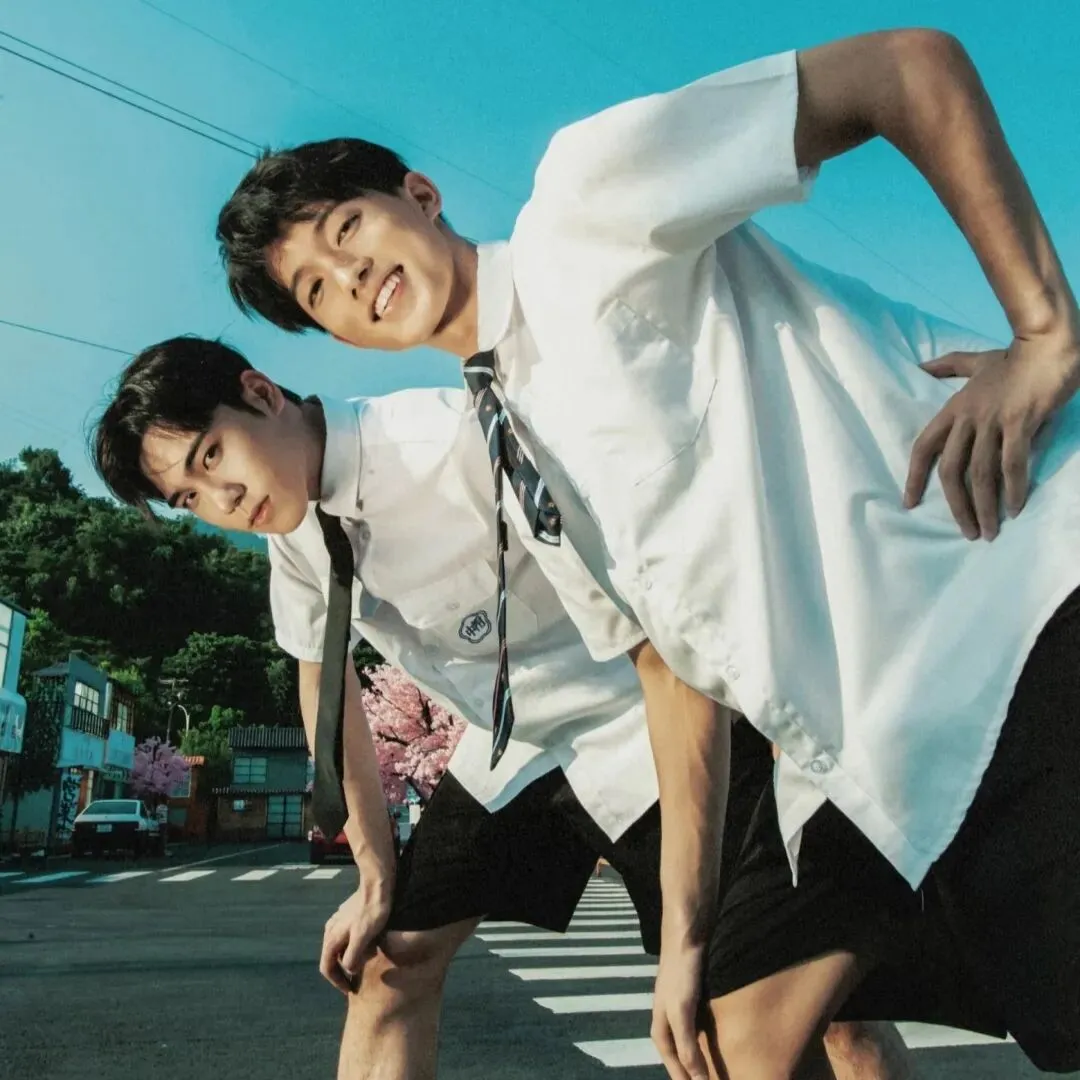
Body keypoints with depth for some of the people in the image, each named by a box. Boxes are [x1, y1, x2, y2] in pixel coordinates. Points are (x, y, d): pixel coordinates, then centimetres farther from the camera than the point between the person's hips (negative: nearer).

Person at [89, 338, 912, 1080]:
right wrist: (377, 873, 11)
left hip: (644, 718, -6)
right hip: (512, 743, 7)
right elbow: (325, 681, 11)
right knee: (390, 960, 5)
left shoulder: (464, 438, -27)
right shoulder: (292, 526, -3)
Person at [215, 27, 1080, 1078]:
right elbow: (678, 656, 15)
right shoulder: (518, 441, 15)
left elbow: (913, 63, -7)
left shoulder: (583, 199, -6)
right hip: (858, 745, 8)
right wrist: (685, 926, 13)